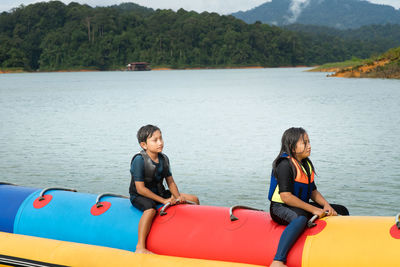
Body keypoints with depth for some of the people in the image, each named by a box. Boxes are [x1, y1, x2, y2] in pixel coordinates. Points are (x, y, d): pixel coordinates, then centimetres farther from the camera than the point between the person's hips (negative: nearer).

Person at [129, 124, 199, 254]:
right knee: (150, 209, -43)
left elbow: (170, 182, 9)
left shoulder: (164, 158, 2)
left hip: (159, 193, 8)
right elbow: (140, 188, -22)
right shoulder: (139, 160, -20)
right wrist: (163, 200, -25)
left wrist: (178, 197, -11)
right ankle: (140, 248, -41)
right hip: (139, 196, -7)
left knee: (194, 199, 3)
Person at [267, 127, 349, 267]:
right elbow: (286, 196, -24)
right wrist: (313, 209, -24)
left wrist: (326, 205, -5)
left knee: (342, 211, 8)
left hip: (302, 207, 9)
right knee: (301, 218, -44)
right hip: (280, 208, -9)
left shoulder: (306, 164, 12)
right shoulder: (285, 165, -17)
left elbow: (313, 191, 15)